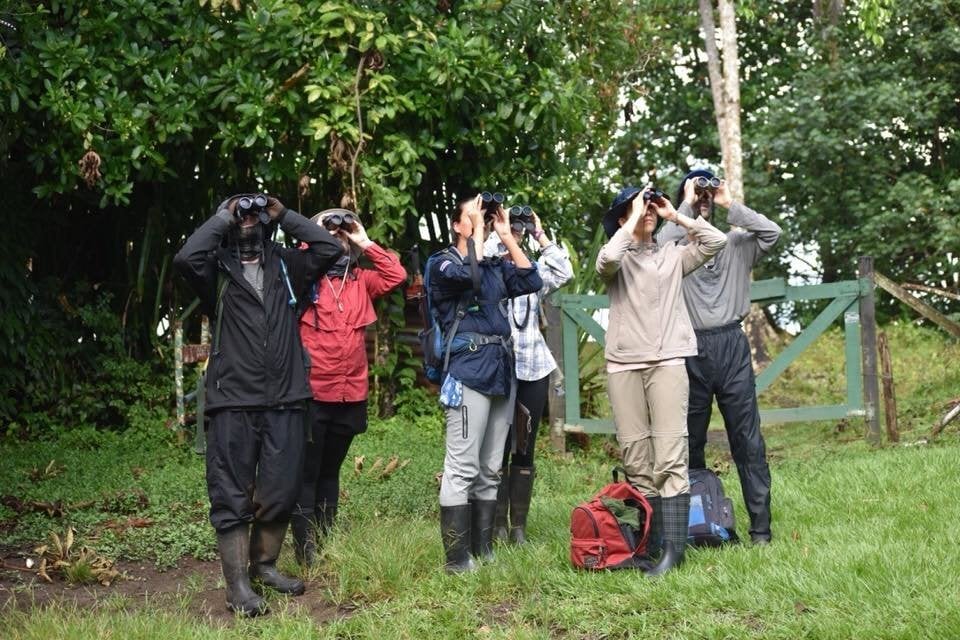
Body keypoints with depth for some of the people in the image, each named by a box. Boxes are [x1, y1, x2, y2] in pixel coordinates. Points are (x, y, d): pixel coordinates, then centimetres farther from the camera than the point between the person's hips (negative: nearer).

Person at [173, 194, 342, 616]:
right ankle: (237, 586, 6)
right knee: (233, 496, 0)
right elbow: (185, 257, -18)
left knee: (281, 492, 10)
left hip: (285, 402, 4)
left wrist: (284, 215, 4)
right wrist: (222, 216, -7)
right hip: (234, 403, -3)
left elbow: (330, 248, 0)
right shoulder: (218, 271, 3)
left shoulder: (285, 266, 12)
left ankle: (263, 565, 29)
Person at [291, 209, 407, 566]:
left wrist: (365, 244, 2)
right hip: (312, 393, -5)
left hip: (351, 395, 5)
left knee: (330, 472, 16)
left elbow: (396, 275, 2)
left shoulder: (360, 281, 12)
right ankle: (306, 551, 4)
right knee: (306, 473, -1)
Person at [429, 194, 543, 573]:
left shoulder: (496, 265, 19)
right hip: (469, 370, -7)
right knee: (462, 468, -9)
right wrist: (478, 231, -8)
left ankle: (483, 550, 15)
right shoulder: (443, 264, 2)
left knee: (490, 470, 9)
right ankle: (456, 559, -7)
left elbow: (532, 282, 4)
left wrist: (506, 236, 5)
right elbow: (468, 275, -19)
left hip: (501, 370, 7)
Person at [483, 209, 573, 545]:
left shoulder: (531, 273, 14)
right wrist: (498, 231, -11)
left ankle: (519, 524, 12)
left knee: (525, 449, 6)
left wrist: (541, 236, 0)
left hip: (534, 369, 4)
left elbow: (564, 272, -1)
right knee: (499, 449, -1)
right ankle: (498, 524, 5)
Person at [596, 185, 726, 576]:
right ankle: (647, 541, 3)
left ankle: (673, 546, -13)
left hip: (667, 362, 0)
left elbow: (716, 241, 4)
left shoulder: (673, 256, 15)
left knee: (670, 458, -10)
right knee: (636, 461, -1)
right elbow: (607, 258, -15)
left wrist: (675, 216, 6)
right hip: (623, 365, 0)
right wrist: (634, 220, -5)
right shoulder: (617, 261, 9)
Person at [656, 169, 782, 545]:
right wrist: (687, 204, -7)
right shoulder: (678, 245, 7)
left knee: (748, 439, -1)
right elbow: (662, 245, -16)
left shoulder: (735, 242, 12)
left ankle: (761, 527, 1)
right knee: (690, 441, 6)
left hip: (732, 345, 1)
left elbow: (772, 233, -4)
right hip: (690, 349, -1)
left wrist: (730, 205, -2)